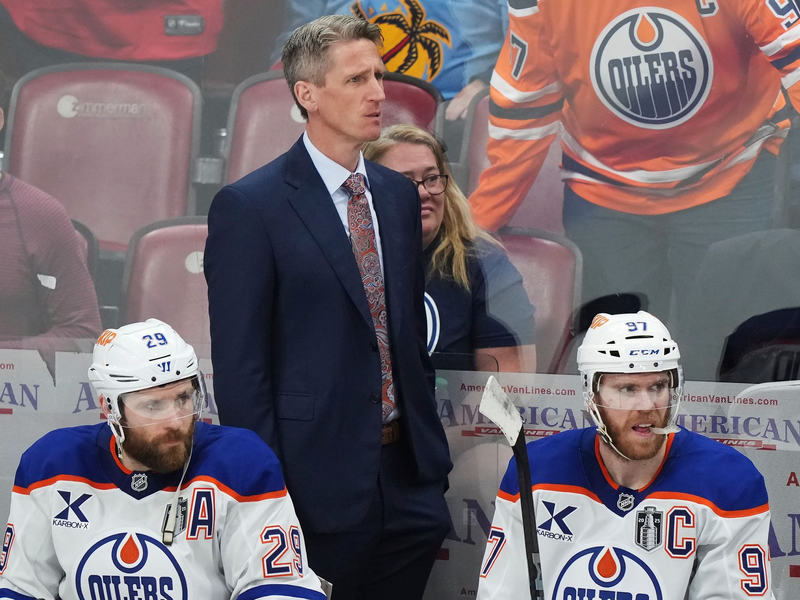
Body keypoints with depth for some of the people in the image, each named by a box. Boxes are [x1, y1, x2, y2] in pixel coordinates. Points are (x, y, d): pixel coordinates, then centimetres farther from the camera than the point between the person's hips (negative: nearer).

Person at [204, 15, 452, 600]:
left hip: (408, 475, 6)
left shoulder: (398, 195, 12)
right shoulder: (249, 207, -9)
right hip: (320, 483, -6)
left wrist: (432, 451, 15)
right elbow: (239, 365, -10)